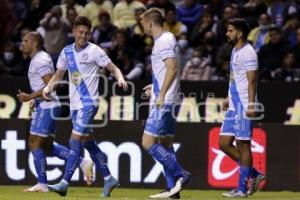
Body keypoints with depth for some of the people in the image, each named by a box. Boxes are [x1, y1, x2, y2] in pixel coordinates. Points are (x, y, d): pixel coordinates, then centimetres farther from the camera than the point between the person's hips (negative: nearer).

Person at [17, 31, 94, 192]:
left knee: (35, 144, -6)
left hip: (47, 107, -10)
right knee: (47, 146, 12)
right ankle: (83, 162, 9)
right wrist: (35, 100, 16)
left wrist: (30, 97, -19)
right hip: (44, 106, 10)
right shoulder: (38, 59, 18)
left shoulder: (40, 60, -14)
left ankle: (42, 184, -2)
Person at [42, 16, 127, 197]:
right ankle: (109, 179, 20)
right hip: (75, 104, 7)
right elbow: (59, 74, 19)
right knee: (88, 142, 11)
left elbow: (113, 68, -5)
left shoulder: (94, 51, -6)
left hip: (89, 103, -7)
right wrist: (49, 87, 1)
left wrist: (120, 78, -26)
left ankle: (65, 183, -15)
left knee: (75, 141, -13)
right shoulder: (67, 52, 11)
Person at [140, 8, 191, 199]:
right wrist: (155, 86, 25)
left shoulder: (164, 41, -13)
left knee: (148, 143, -11)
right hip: (167, 102, 10)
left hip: (164, 102, -10)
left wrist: (161, 94, -22)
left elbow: (172, 68, -22)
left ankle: (180, 175, -10)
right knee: (165, 144, 10)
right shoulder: (166, 39, 16)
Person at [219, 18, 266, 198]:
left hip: (244, 107, -10)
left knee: (243, 145, -5)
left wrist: (251, 105, -24)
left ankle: (242, 189, 0)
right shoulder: (235, 51, 16)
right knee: (224, 143, 8)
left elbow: (252, 80, -18)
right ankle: (255, 175, 17)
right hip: (234, 107, 10)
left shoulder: (248, 52, -13)